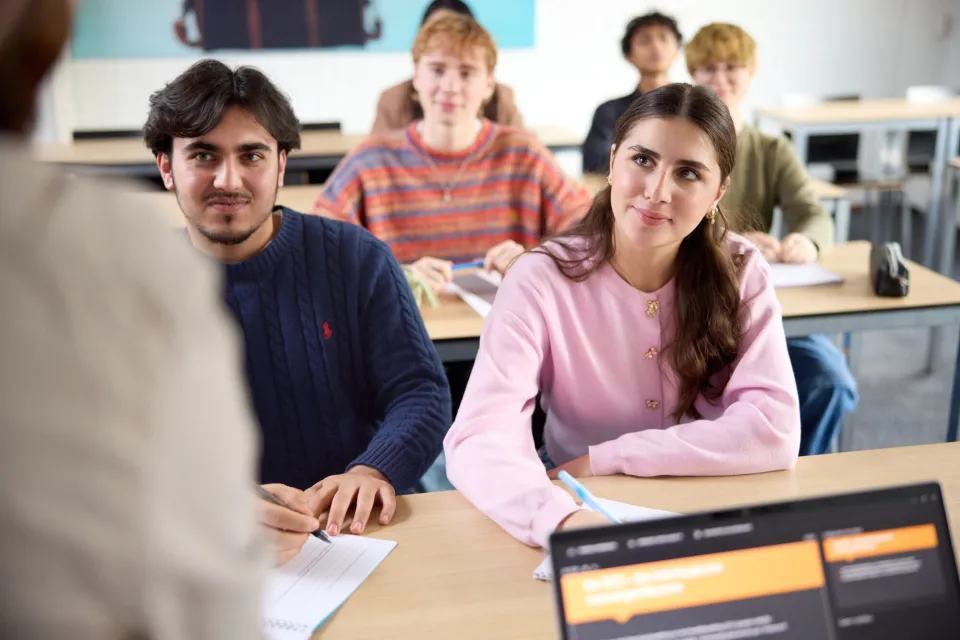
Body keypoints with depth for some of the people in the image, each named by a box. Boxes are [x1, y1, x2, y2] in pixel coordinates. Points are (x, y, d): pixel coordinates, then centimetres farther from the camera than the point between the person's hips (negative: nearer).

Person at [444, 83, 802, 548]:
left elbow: (775, 434, -14)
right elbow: (478, 440, -24)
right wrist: (561, 519, -43)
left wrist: (604, 459, -18)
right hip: (585, 515, -1)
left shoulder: (741, 272, -6)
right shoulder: (542, 279, -12)